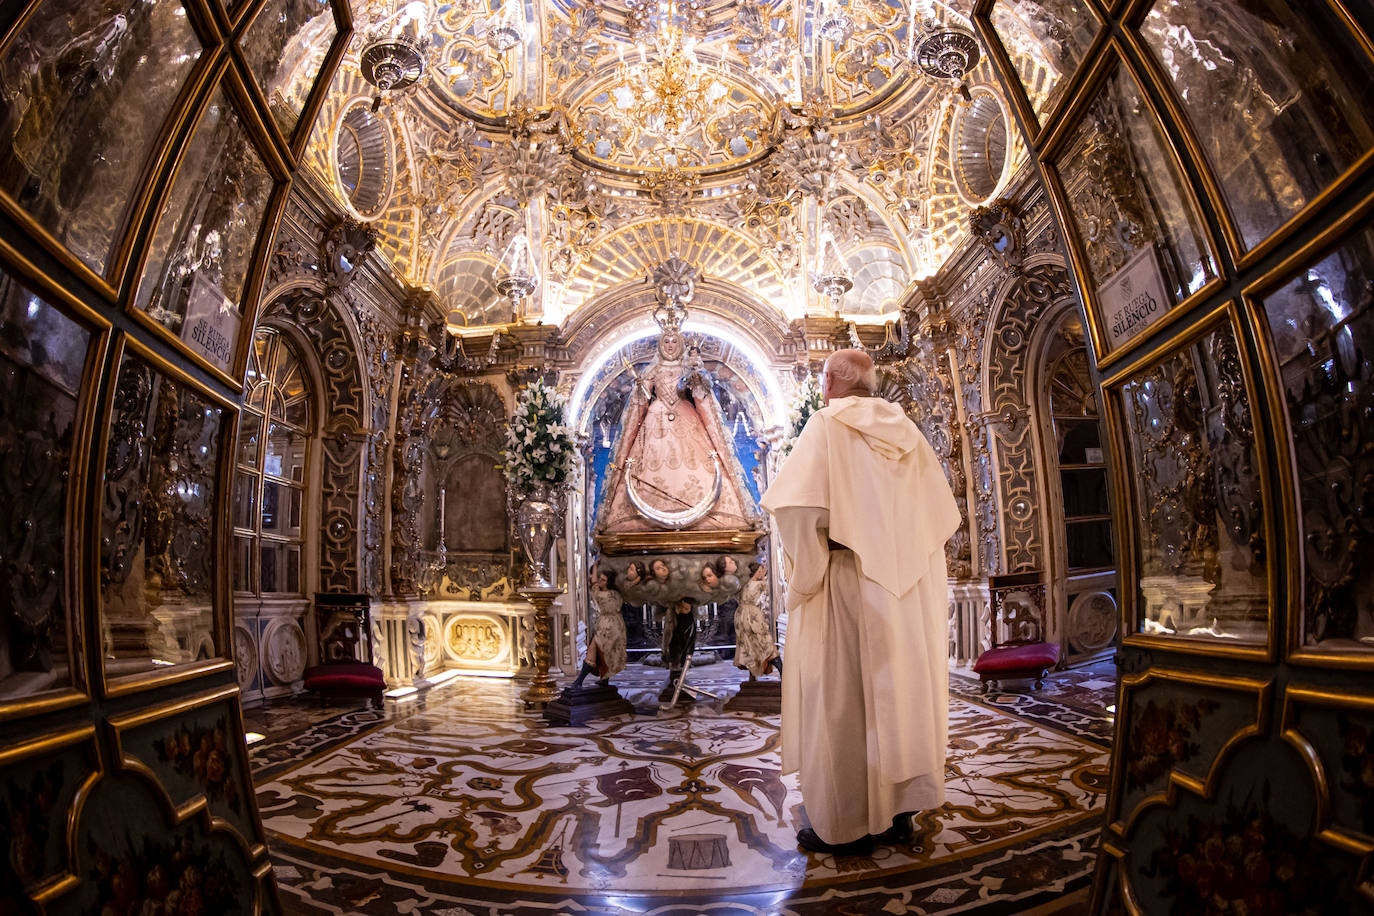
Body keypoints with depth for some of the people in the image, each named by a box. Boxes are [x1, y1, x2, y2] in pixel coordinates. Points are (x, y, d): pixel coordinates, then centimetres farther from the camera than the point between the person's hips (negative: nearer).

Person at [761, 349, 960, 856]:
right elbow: (942, 512, 14)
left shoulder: (826, 426, -6)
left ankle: (846, 825, 8)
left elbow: (801, 505, -20)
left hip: (847, 585, -7)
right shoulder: (907, 433, 13)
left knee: (839, 698, 0)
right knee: (898, 689, 13)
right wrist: (905, 557, 17)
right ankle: (898, 810, 23)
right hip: (906, 591, 7)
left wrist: (805, 575, -12)